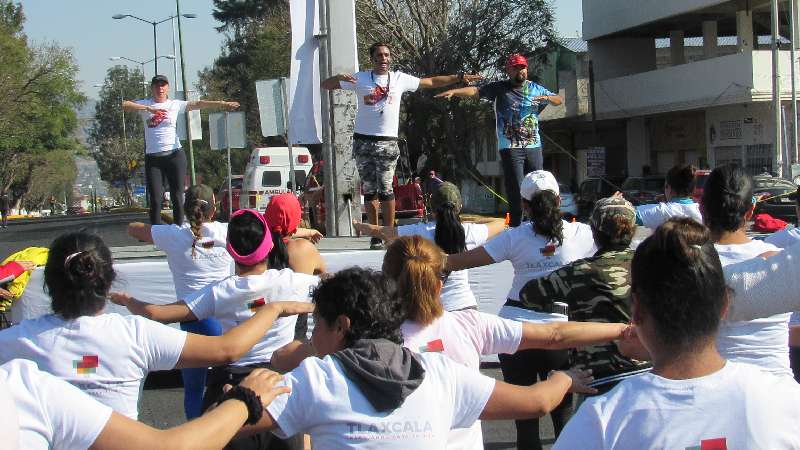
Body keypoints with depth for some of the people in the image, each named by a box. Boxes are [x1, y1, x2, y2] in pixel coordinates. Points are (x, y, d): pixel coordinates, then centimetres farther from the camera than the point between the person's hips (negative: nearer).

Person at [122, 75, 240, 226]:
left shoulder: (175, 104, 5)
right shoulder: (145, 104, 5)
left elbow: (198, 104, -5)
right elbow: (124, 105, -10)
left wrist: (223, 104, -17)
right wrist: (149, 109, -21)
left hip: (174, 155, 0)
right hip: (153, 158, 0)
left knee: (177, 198, 1)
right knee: (155, 200, -2)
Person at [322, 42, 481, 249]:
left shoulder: (400, 78, 9)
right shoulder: (360, 78, 7)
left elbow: (431, 82, 16)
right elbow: (326, 85, 6)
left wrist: (459, 78, 12)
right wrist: (340, 77, -16)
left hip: (387, 142, -1)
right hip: (363, 141, 1)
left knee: (385, 188, -9)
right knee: (369, 189, 3)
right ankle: (375, 235, 10)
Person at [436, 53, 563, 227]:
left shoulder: (535, 89, 12)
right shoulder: (499, 88, 2)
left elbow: (559, 100, 18)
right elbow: (476, 91, -8)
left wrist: (547, 98, -4)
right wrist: (454, 91, -23)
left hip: (534, 147, 4)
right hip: (510, 148, -4)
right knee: (516, 192, -7)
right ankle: (516, 229, -2)